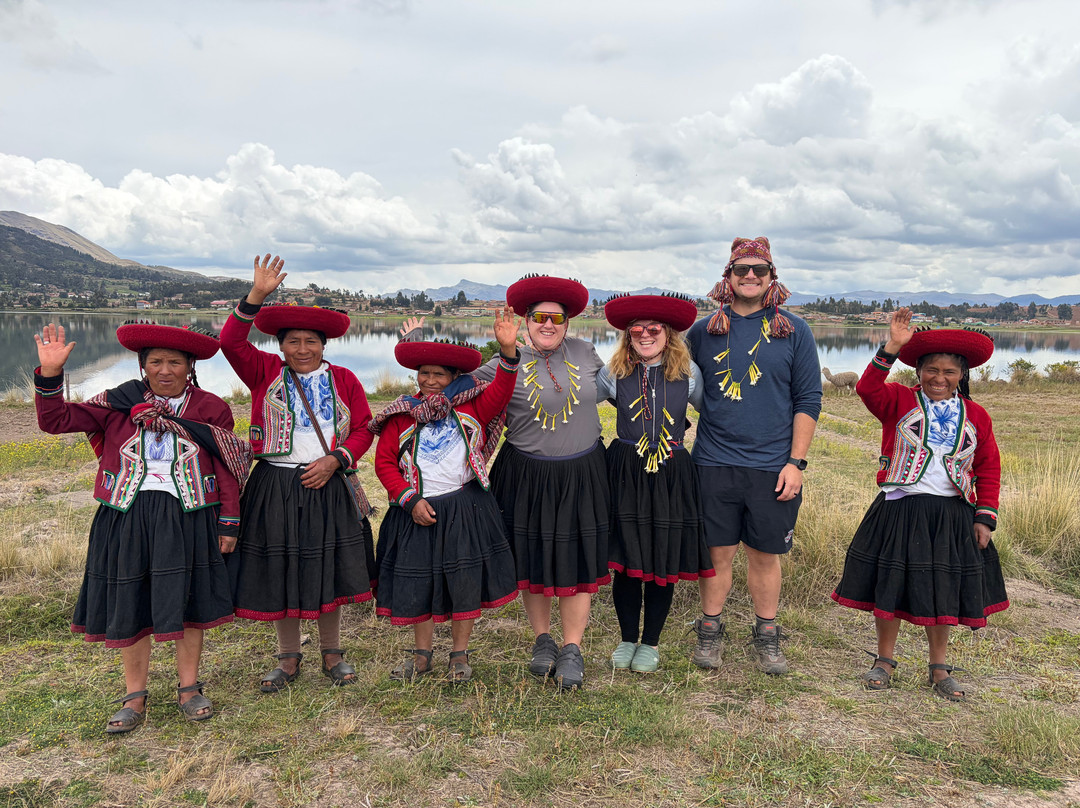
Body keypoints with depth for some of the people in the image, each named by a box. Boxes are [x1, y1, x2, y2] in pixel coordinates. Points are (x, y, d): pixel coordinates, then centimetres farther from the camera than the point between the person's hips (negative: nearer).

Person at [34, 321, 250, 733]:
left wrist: (228, 524, 1)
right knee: (129, 606, 7)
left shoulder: (211, 409, 2)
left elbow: (227, 471, 3)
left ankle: (189, 688, 23)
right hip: (126, 517, 1)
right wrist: (50, 373, -15)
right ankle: (135, 697, 23)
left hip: (187, 518, -1)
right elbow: (55, 420, 0)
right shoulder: (119, 404, 5)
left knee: (187, 601, 5)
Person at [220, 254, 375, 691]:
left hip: (329, 487, 1)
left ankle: (332, 653, 27)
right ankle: (288, 657, 27)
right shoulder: (265, 373, 2)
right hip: (276, 487, 0)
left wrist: (335, 460, -13)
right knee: (280, 572, 8)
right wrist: (256, 295, -24)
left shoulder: (343, 379, 5)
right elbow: (231, 342, -14)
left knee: (329, 570, 9)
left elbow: (363, 429, 3)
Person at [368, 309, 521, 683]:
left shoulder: (471, 407, 3)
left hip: (465, 508, -1)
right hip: (417, 510, 1)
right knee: (417, 583, 9)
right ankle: (422, 654, 31)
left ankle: (460, 655, 23)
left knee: (465, 584, 2)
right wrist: (411, 500, -8)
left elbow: (500, 392, -13)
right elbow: (384, 462, 3)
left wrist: (507, 351, -28)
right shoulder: (401, 416, 4)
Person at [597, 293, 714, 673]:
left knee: (665, 560, 6)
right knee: (626, 559, 4)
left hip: (671, 476, 0)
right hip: (625, 473, 0)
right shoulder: (614, 373, 0)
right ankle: (627, 639, 25)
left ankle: (650, 643, 25)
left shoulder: (688, 374, 1)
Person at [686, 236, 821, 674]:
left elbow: (808, 401, 2)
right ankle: (710, 631, 24)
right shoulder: (703, 332, 6)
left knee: (765, 554, 10)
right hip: (714, 463, 1)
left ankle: (766, 635, 27)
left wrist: (796, 462, -4)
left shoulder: (794, 331, 3)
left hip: (773, 467, 0)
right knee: (717, 552, 7)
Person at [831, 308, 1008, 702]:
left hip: (951, 517, 2)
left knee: (942, 592, 11)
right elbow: (867, 388, -22)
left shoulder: (976, 417, 6)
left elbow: (988, 469, 9)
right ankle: (884, 660, 26)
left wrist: (985, 518, 3)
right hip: (899, 510, -2)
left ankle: (939, 669, 28)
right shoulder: (900, 402, -2)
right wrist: (892, 347, -30)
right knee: (889, 584, 7)